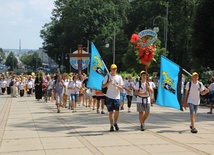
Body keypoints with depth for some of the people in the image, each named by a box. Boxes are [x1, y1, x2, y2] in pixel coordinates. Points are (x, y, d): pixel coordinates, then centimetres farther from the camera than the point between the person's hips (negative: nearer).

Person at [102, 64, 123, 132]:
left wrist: (116, 85, -16)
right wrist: (109, 82, -14)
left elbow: (121, 88, 3)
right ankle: (111, 125, 9)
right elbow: (103, 86, -1)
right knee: (110, 111, 1)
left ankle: (115, 123, 20)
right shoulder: (107, 76, 4)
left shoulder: (119, 77, 7)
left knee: (117, 111, -4)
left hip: (117, 97, 1)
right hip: (109, 97, -1)